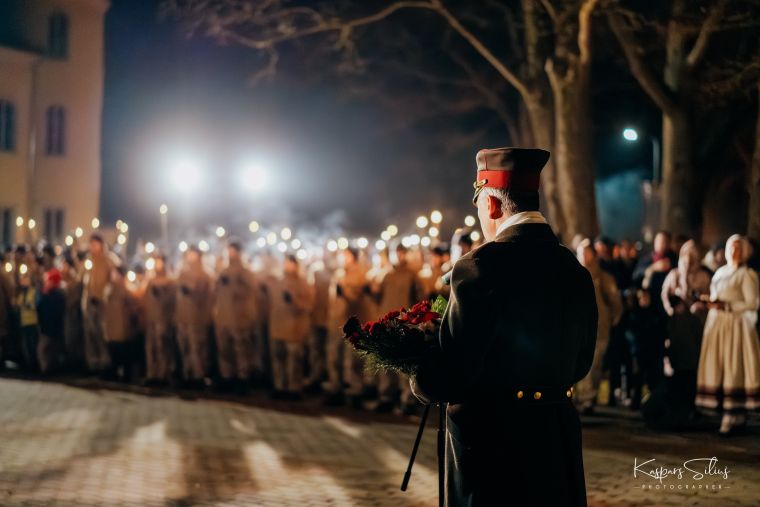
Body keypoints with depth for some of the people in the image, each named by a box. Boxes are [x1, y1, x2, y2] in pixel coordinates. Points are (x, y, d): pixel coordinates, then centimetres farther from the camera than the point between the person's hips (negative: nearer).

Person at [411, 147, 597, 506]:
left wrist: (420, 380, 3)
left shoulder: (482, 266, -17)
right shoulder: (575, 270, 5)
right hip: (559, 438, 7)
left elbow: (451, 377, -17)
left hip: (493, 440, -7)